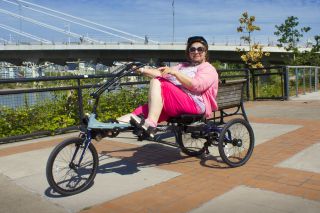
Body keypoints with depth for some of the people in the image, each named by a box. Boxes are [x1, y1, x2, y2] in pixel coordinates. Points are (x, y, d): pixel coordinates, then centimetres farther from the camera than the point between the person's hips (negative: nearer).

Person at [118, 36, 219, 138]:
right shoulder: (183, 66, 32)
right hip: (175, 104, 7)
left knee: (157, 83, -23)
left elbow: (196, 85, -13)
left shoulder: (209, 69, 9)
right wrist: (143, 70, 3)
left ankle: (150, 124, -37)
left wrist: (174, 72, -17)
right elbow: (161, 73, 17)